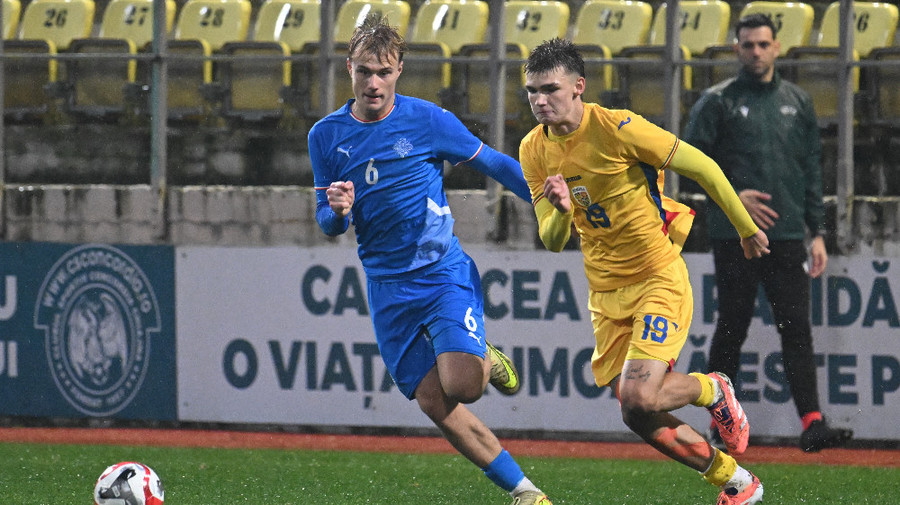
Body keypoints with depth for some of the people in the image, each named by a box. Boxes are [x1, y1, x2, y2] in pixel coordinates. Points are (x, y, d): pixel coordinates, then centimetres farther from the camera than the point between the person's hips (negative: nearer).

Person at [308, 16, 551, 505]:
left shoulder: (426, 119, -6)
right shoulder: (326, 135, 2)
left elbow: (494, 164, 5)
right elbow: (326, 223, 8)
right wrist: (338, 212, -15)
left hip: (444, 273, -3)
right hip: (387, 288, 3)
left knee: (460, 386, -23)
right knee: (434, 404, -4)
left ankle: (487, 362, 14)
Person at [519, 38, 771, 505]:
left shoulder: (617, 129, -19)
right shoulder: (534, 150, -1)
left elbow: (701, 167, -10)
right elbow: (552, 241, 2)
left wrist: (747, 228, -2)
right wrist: (561, 213, -21)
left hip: (659, 281, -6)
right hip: (606, 292, 6)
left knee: (640, 399, -22)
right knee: (638, 418, 2)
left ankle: (711, 391, 11)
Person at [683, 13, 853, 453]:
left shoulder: (797, 102, 14)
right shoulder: (717, 102, 2)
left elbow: (812, 170, 16)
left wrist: (817, 232, 10)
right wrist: (732, 195, -14)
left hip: (786, 236, 3)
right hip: (734, 236, -3)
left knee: (796, 328, -5)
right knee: (732, 329, 2)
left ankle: (812, 422, -13)